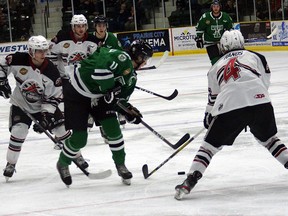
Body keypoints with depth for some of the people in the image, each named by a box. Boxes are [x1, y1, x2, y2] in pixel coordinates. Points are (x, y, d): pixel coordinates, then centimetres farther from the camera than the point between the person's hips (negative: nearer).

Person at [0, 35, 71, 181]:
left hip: (44, 105, 1)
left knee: (62, 129, -3)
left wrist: (46, 115, -22)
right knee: (18, 131, -19)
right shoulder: (18, 60, -21)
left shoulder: (51, 71, -19)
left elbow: (54, 96, -14)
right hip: (21, 104, -1)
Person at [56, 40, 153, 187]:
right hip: (77, 95, -9)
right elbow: (101, 68, -38)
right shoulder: (121, 57, -22)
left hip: (98, 98, 9)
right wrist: (111, 90, -31)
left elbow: (121, 98, 12)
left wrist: (129, 111, -5)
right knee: (79, 139, -4)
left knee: (113, 129, -4)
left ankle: (120, 165, 14)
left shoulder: (131, 76, 8)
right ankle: (63, 164, 24)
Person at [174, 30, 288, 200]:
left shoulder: (216, 67, 28)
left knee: (211, 144, 11)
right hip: (260, 101, 0)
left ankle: (189, 182, 1)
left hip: (229, 106, 0)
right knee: (268, 138, 26)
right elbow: (265, 82, 19)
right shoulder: (256, 56, 24)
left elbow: (213, 98, 33)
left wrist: (208, 117, 50)